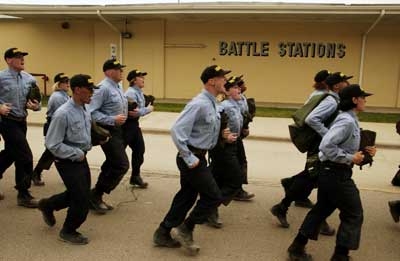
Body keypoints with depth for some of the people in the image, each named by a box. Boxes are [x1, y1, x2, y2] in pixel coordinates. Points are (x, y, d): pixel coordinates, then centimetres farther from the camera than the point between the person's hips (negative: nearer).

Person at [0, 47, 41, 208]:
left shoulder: (29, 79, 7)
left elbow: (36, 101, 12)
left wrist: (36, 106, -8)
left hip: (21, 121, 6)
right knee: (25, 156, -8)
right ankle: (23, 195, 5)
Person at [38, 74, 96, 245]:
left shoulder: (85, 110, 3)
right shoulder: (63, 114, -23)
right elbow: (52, 145, -22)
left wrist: (88, 146, 4)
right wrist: (77, 154, -19)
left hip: (81, 158, 8)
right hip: (67, 161, -8)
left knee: (83, 193, 18)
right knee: (81, 199, -3)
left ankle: (47, 205, 41)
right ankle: (68, 232, 22)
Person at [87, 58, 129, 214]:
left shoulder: (117, 87, 11)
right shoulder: (103, 88, -19)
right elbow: (92, 112, -23)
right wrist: (113, 120, -24)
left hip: (117, 130, 10)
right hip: (108, 131, -10)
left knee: (112, 164, 14)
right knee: (122, 165, -10)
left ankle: (97, 197, 26)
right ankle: (95, 195, 3)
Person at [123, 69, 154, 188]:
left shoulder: (139, 92, 12)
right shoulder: (131, 93, -17)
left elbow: (138, 110, 4)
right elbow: (134, 112, -23)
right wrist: (148, 109, -10)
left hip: (134, 124, 10)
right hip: (127, 125, -10)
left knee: (139, 150, 12)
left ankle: (135, 177, 24)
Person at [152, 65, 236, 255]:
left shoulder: (212, 104, 8)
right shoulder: (199, 104, -22)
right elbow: (177, 130, -26)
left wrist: (222, 135, 3)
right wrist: (189, 159, -23)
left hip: (198, 156, 10)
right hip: (192, 157, -10)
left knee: (187, 196, 16)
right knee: (214, 196, -2)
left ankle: (163, 234, 29)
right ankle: (185, 229, 12)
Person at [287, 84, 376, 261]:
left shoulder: (350, 120, 12)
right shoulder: (347, 121, -20)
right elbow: (326, 146, -29)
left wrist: (362, 152, 7)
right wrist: (350, 159, -22)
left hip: (330, 172, 10)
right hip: (337, 174, -10)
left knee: (321, 210, 17)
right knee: (353, 215, 6)